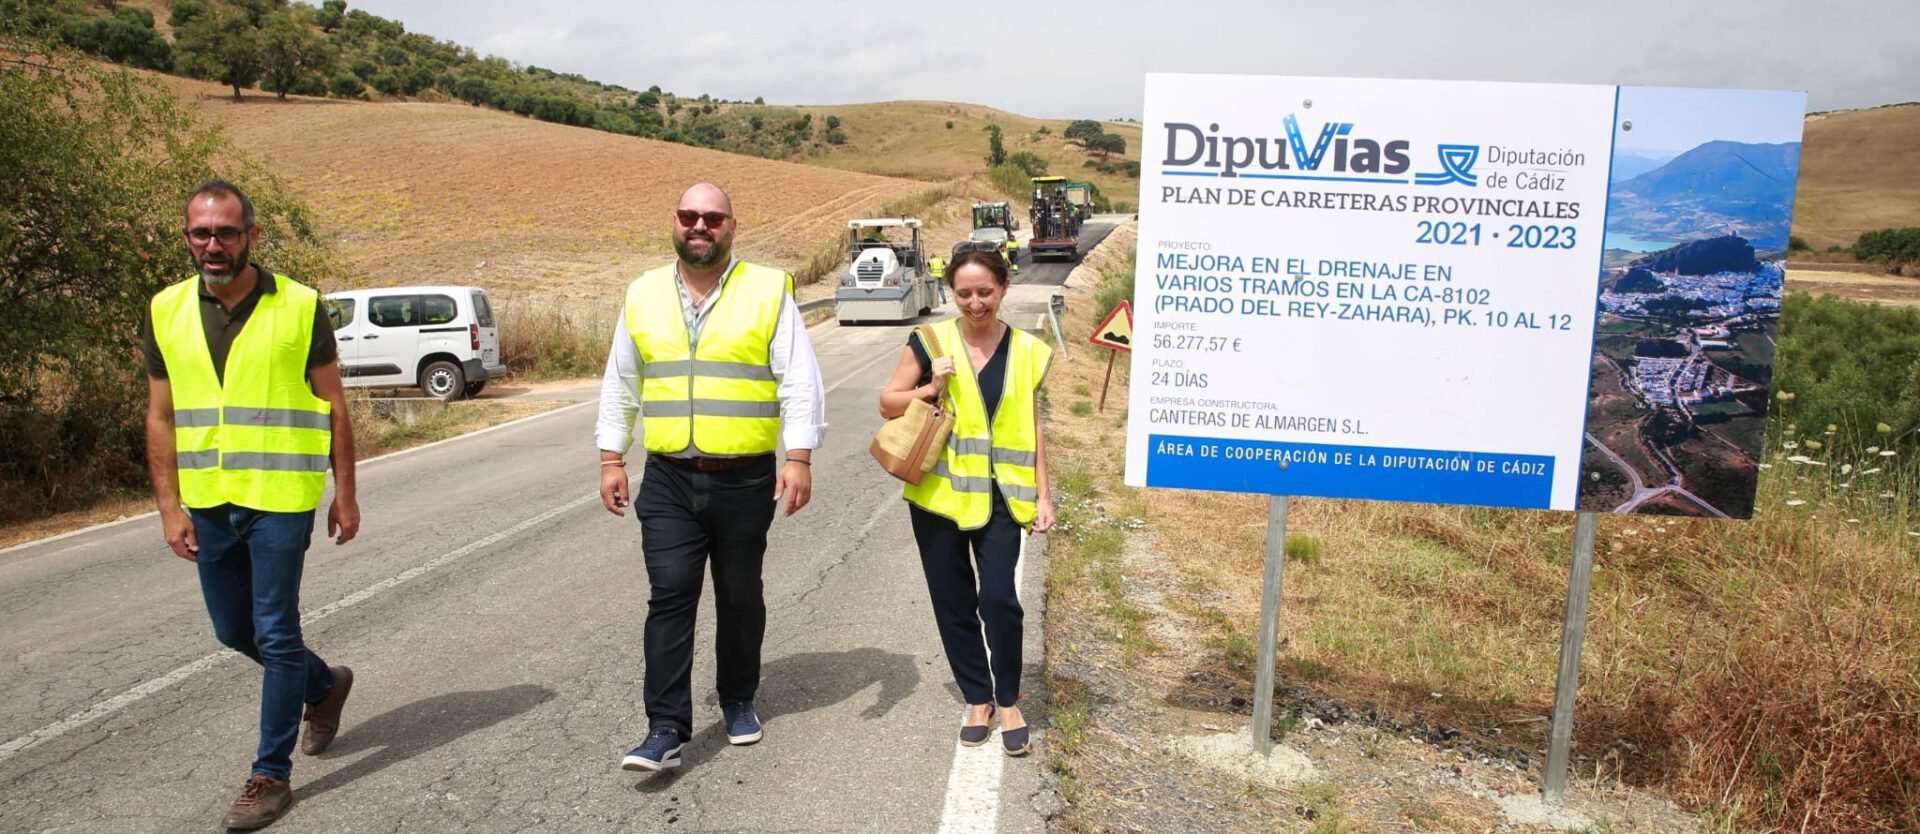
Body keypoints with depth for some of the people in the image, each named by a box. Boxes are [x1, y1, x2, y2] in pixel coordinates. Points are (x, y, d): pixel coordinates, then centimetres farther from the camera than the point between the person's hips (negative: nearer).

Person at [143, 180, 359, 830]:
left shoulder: (299, 307, -7)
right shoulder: (166, 311, 4)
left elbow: (333, 408, -2)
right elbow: (161, 418, 8)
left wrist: (345, 495, -1)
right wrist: (169, 506, 2)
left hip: (280, 500, -5)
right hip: (207, 503, 5)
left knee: (275, 636, 0)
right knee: (234, 631, 17)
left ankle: (272, 774, 13)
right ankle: (324, 683, 43)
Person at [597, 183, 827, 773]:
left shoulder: (768, 292, -1)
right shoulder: (643, 296, 9)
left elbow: (800, 382, -4)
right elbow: (619, 386, 15)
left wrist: (799, 458, -12)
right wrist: (611, 460, 9)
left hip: (745, 481, -1)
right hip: (668, 482, 2)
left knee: (740, 599, 12)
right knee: (670, 598, -5)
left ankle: (738, 703, 31)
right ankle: (665, 731, 0)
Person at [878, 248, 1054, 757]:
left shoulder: (1026, 351, 4)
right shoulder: (930, 342, -1)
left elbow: (1033, 426, 9)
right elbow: (888, 404, 5)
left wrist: (1043, 494, 5)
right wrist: (929, 388, -13)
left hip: (1000, 498, 0)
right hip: (940, 494, 1)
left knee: (998, 597, -11)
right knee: (953, 604, 8)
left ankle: (1008, 700, 12)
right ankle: (978, 699, 27)